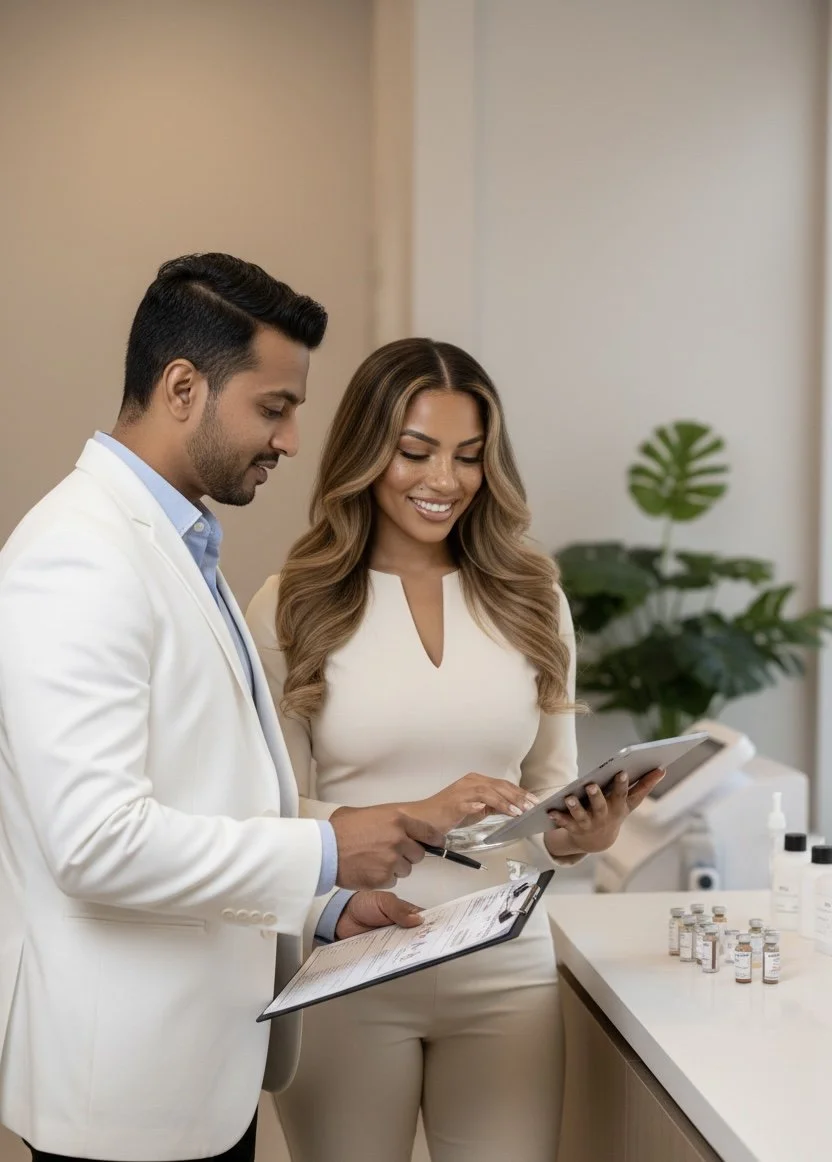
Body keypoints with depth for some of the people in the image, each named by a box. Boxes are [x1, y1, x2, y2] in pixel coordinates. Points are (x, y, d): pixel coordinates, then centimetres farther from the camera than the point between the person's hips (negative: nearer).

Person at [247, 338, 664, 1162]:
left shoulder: (532, 600, 6)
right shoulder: (291, 607, -3)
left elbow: (550, 788, 12)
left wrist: (582, 833, -10)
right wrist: (417, 817, -19)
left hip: (505, 969, 2)